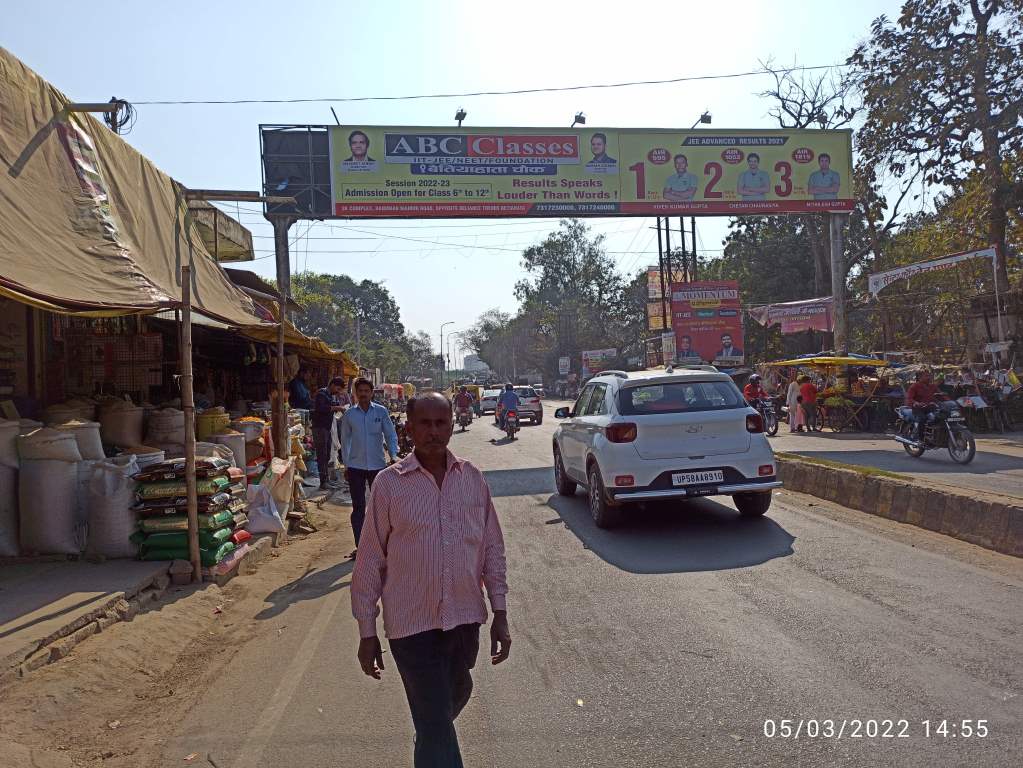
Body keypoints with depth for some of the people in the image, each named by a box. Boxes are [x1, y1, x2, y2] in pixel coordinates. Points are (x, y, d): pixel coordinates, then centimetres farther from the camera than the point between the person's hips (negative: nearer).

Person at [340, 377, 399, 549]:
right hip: (356, 467, 1)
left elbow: (391, 435, 2)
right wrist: (346, 466, 7)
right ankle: (359, 546, 12)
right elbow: (345, 441, 9)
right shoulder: (349, 414, 2)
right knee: (358, 508, 4)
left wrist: (393, 455, -14)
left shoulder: (381, 411, -1)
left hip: (377, 465, 0)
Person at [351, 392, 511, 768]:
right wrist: (367, 633, -2)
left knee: (456, 694, 26)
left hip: (466, 619, 5)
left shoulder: (472, 478, -1)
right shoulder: (389, 483, -10)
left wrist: (500, 614, 3)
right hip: (412, 624, -4)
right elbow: (370, 561, -5)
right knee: (436, 726, -2)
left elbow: (493, 548, 5)